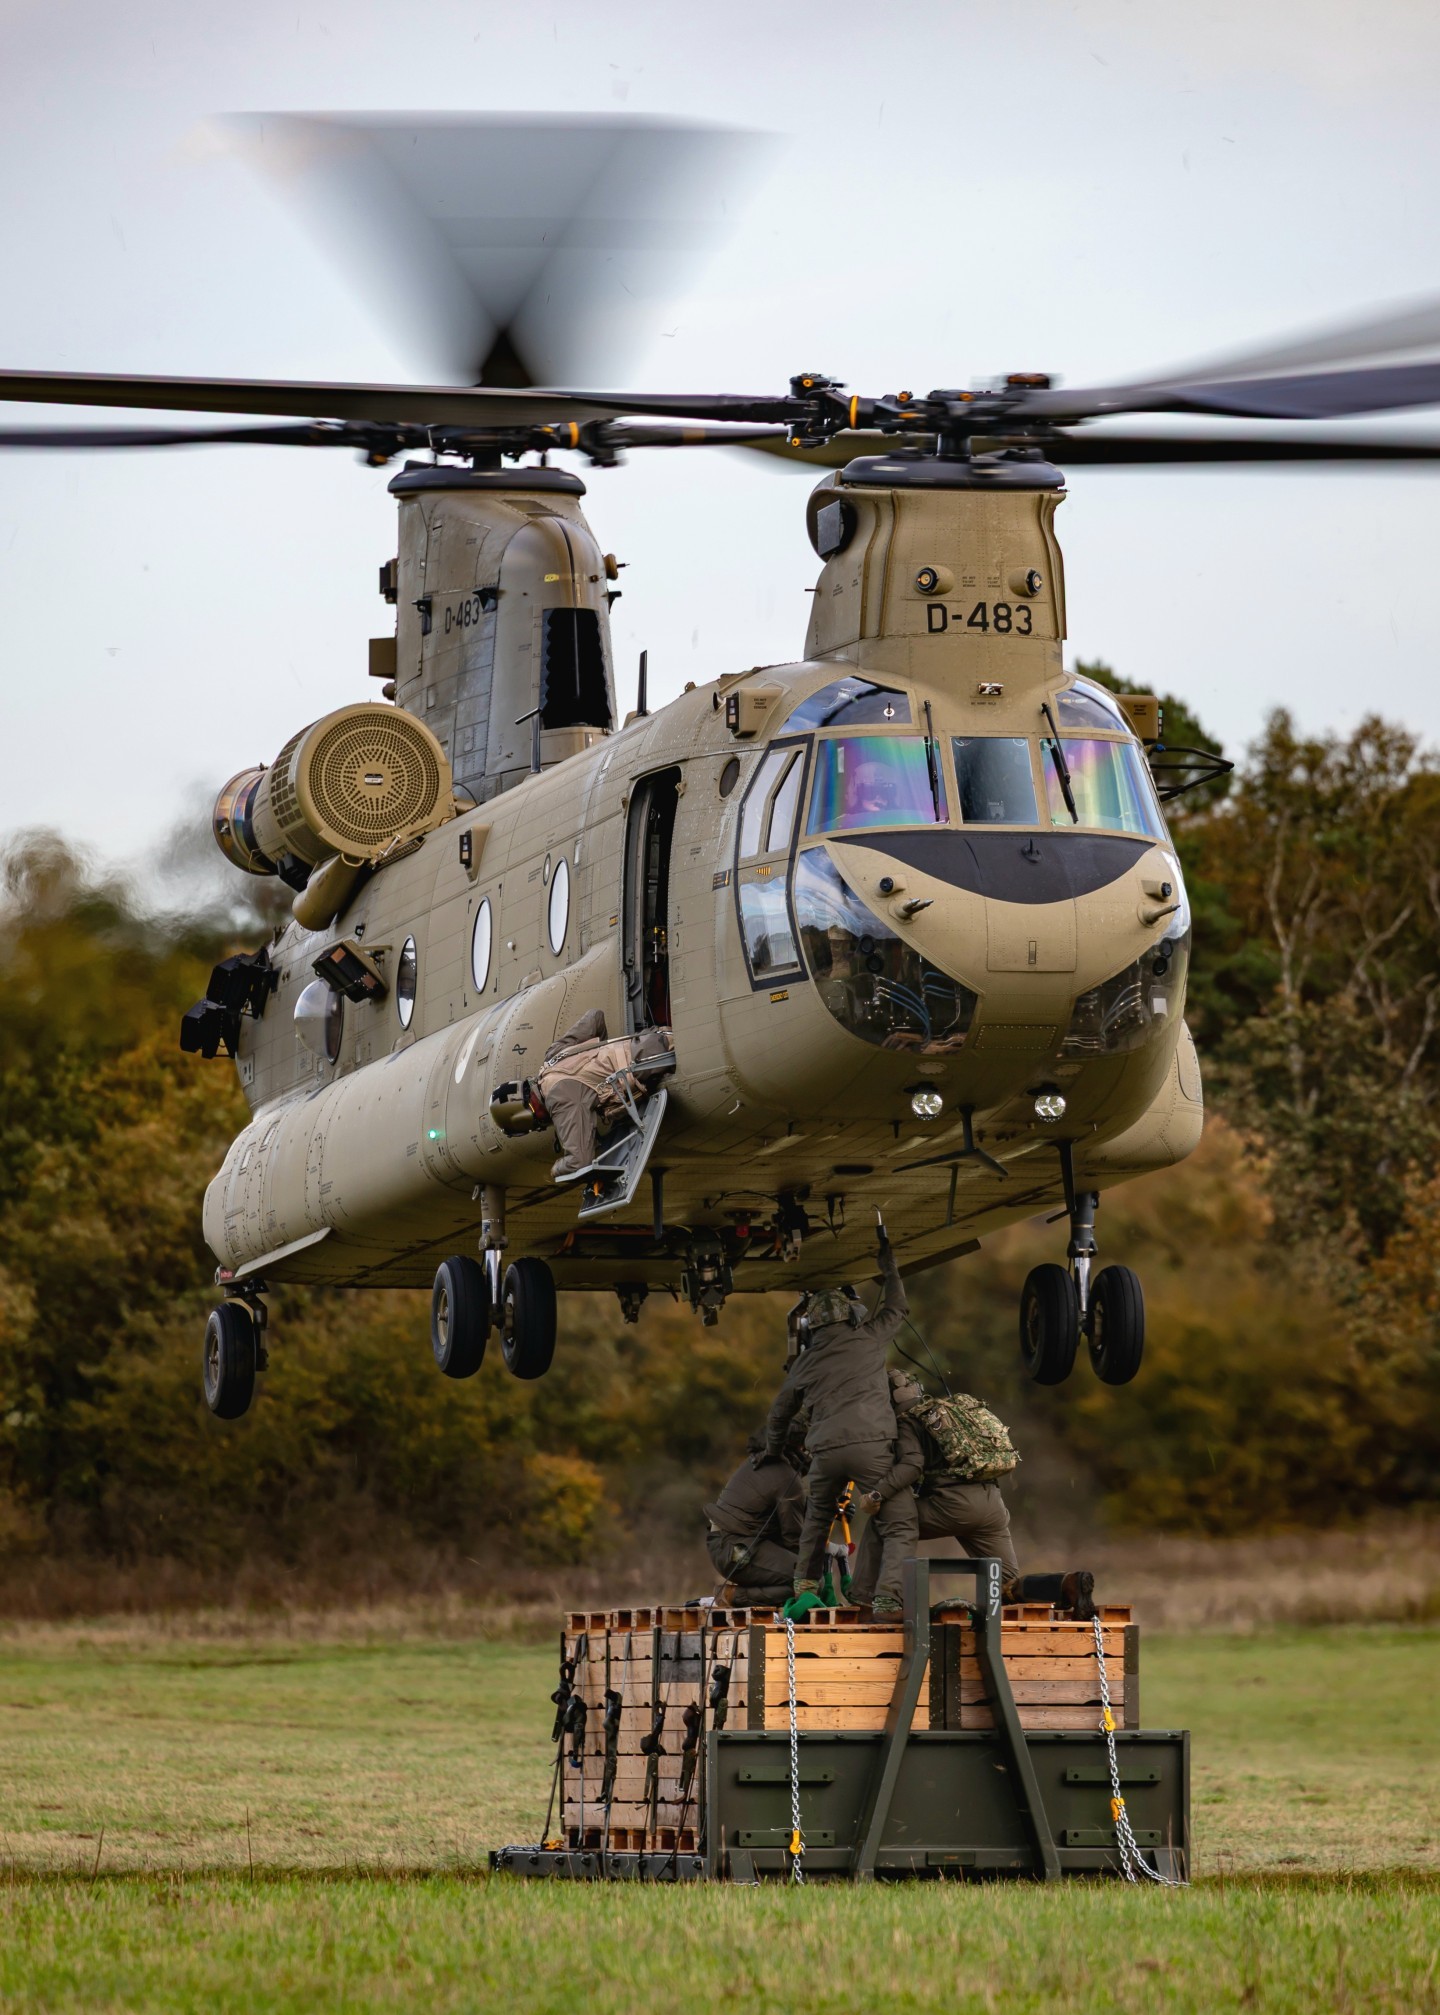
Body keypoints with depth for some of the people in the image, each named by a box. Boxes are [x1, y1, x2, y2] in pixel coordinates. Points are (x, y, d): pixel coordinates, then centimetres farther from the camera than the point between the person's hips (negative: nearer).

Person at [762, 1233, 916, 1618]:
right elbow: (897, 1308, 30)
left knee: (817, 1520, 30)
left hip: (825, 1451, 3)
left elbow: (780, 1412, 33)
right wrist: (888, 1265, 42)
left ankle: (806, 1586, 22)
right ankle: (887, 1596, -22)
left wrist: (772, 1451, 50)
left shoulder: (806, 1361, 20)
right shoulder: (867, 1338, 11)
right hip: (870, 1445, -3)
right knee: (899, 1527, -3)